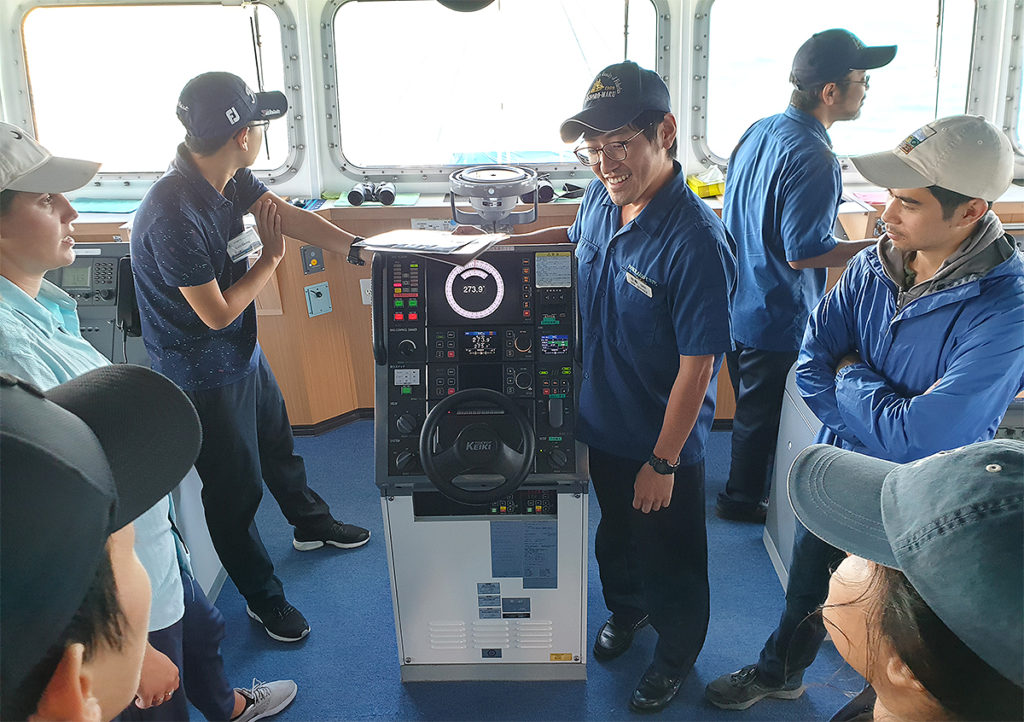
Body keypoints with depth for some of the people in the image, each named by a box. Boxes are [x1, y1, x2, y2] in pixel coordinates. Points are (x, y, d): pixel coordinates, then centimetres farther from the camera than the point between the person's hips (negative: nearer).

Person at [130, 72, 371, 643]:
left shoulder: (230, 178, -7)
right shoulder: (174, 216, -33)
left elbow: (289, 216, -2)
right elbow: (218, 312, -27)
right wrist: (272, 258, -13)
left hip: (244, 351, 9)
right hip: (205, 375, -9)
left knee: (278, 443, 29)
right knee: (236, 489, 8)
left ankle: (312, 524, 56)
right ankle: (264, 600, 29)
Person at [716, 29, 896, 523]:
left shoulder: (758, 132, 2)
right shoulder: (813, 159, -26)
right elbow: (802, 253, -25)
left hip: (738, 302, 9)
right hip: (778, 317, -9)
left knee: (750, 402, 24)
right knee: (762, 412, 11)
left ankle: (746, 485, 42)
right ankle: (742, 499, 29)